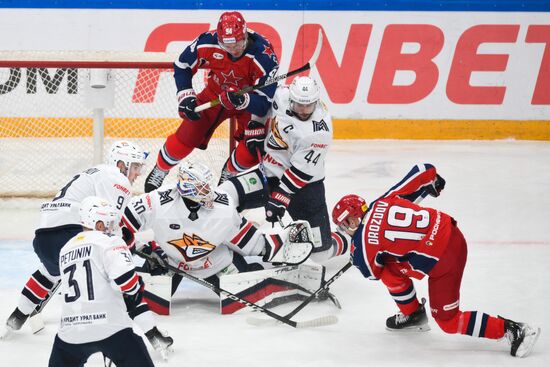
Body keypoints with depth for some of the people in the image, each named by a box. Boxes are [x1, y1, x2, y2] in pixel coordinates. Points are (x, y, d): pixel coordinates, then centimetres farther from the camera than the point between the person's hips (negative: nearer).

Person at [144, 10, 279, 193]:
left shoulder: (264, 56, -35)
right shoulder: (208, 42, -28)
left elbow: (264, 100, -34)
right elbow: (182, 66, -9)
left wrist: (242, 100, -52)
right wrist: (186, 96, -18)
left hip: (250, 98, -2)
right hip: (215, 94, 2)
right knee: (185, 137, -6)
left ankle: (229, 173, 15)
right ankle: (159, 172, 21)